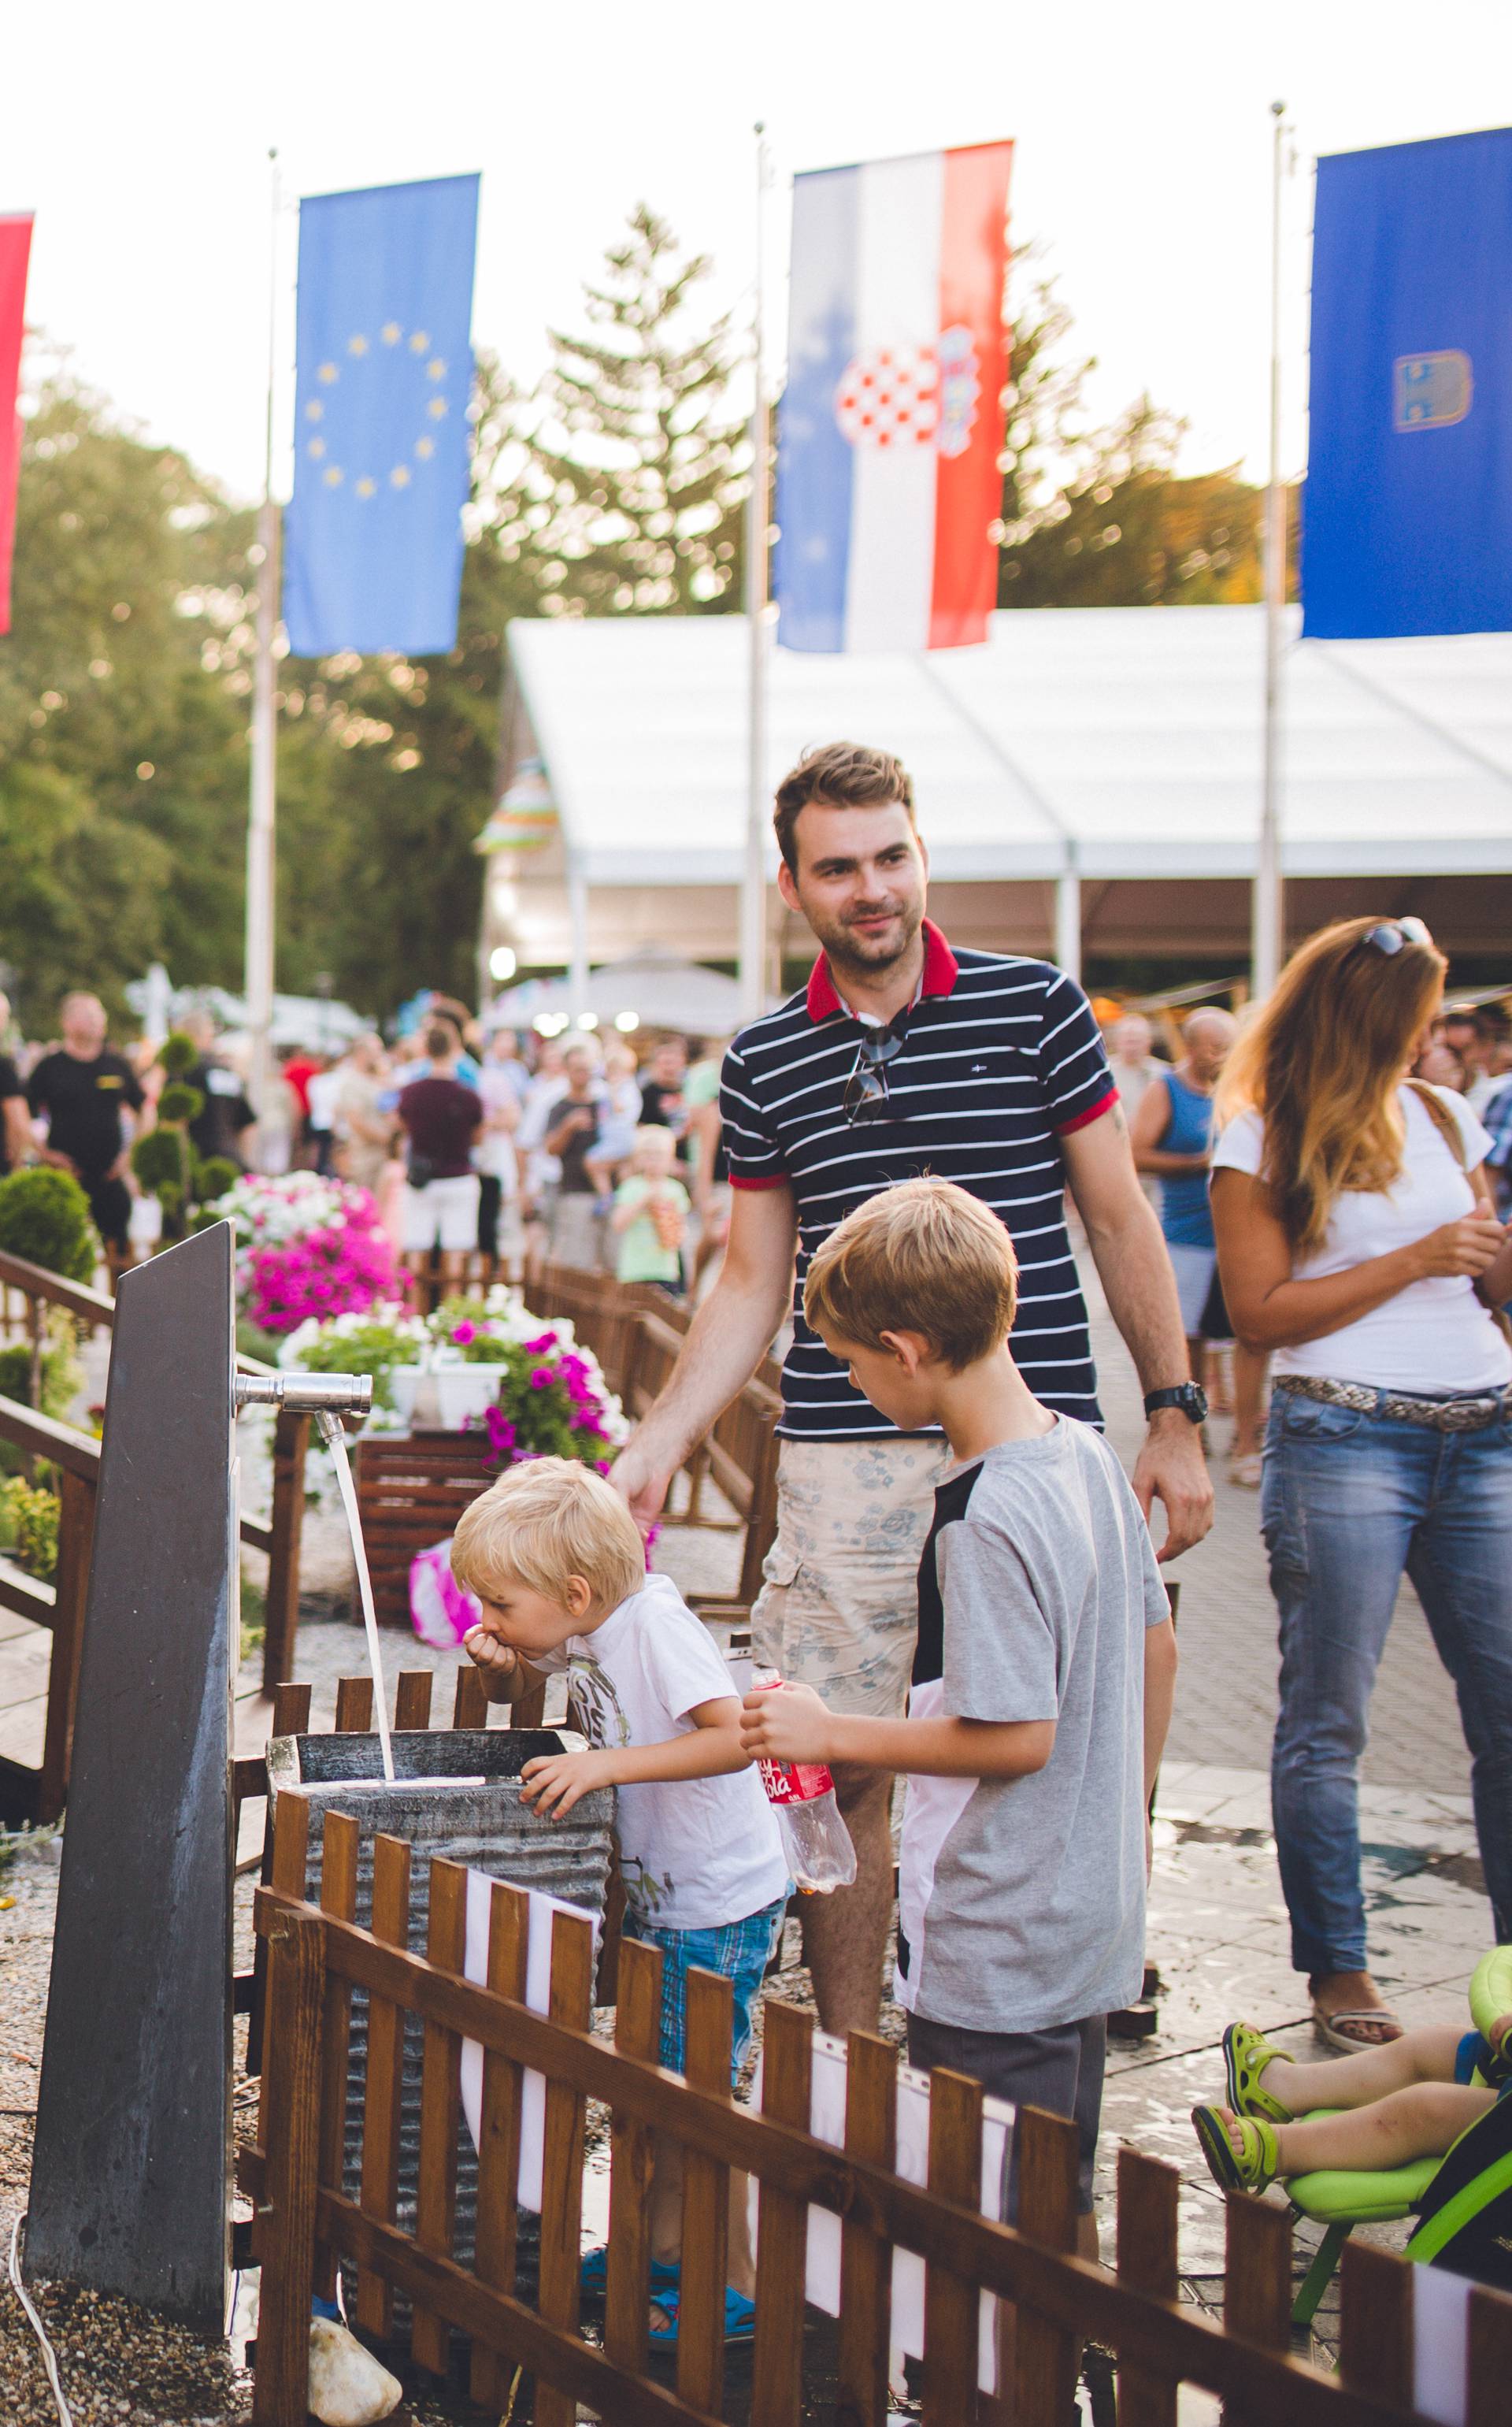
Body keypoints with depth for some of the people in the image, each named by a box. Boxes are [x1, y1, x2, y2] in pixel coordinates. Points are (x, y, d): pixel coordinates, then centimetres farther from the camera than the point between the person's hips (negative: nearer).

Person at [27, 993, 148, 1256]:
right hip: (68, 1172, -2)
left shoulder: (118, 1065, 10)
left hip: (111, 1174, 2)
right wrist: (44, 1152, -5)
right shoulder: (50, 1066, 3)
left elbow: (146, 1110, 18)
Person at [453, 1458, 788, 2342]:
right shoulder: (580, 1630, 0)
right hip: (658, 1894, 9)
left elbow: (737, 1737, -36)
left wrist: (606, 1764, -38)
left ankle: (735, 2284, 10)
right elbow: (513, 1689, 19)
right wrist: (498, 1662, -5)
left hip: (723, 1903, -9)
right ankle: (663, 2247, 33)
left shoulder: (657, 1623, -25)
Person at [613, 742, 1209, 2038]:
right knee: (846, 1772, 1)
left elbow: (1120, 1219, 6)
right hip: (845, 1461, 2)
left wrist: (1175, 1418, 2)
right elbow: (752, 1278, 15)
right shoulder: (764, 1062, 9)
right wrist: (657, 1446, 7)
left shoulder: (1034, 1004, 2)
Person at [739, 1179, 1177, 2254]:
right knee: (1064, 2213, 21)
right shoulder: (1090, 1456, 4)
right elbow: (1156, 1649, 13)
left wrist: (833, 1734, -15)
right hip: (1094, 1919, 9)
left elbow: (1017, 1735, -24)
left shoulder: (984, 1521, -24)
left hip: (995, 1954, -9)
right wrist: (1131, 1808, 25)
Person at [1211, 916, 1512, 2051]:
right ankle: (1338, 1971, 11)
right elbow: (1262, 1311, -6)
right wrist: (1414, 1261, -10)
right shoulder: (1263, 1140, -1)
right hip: (1345, 1439, -5)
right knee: (1327, 1722, 1)